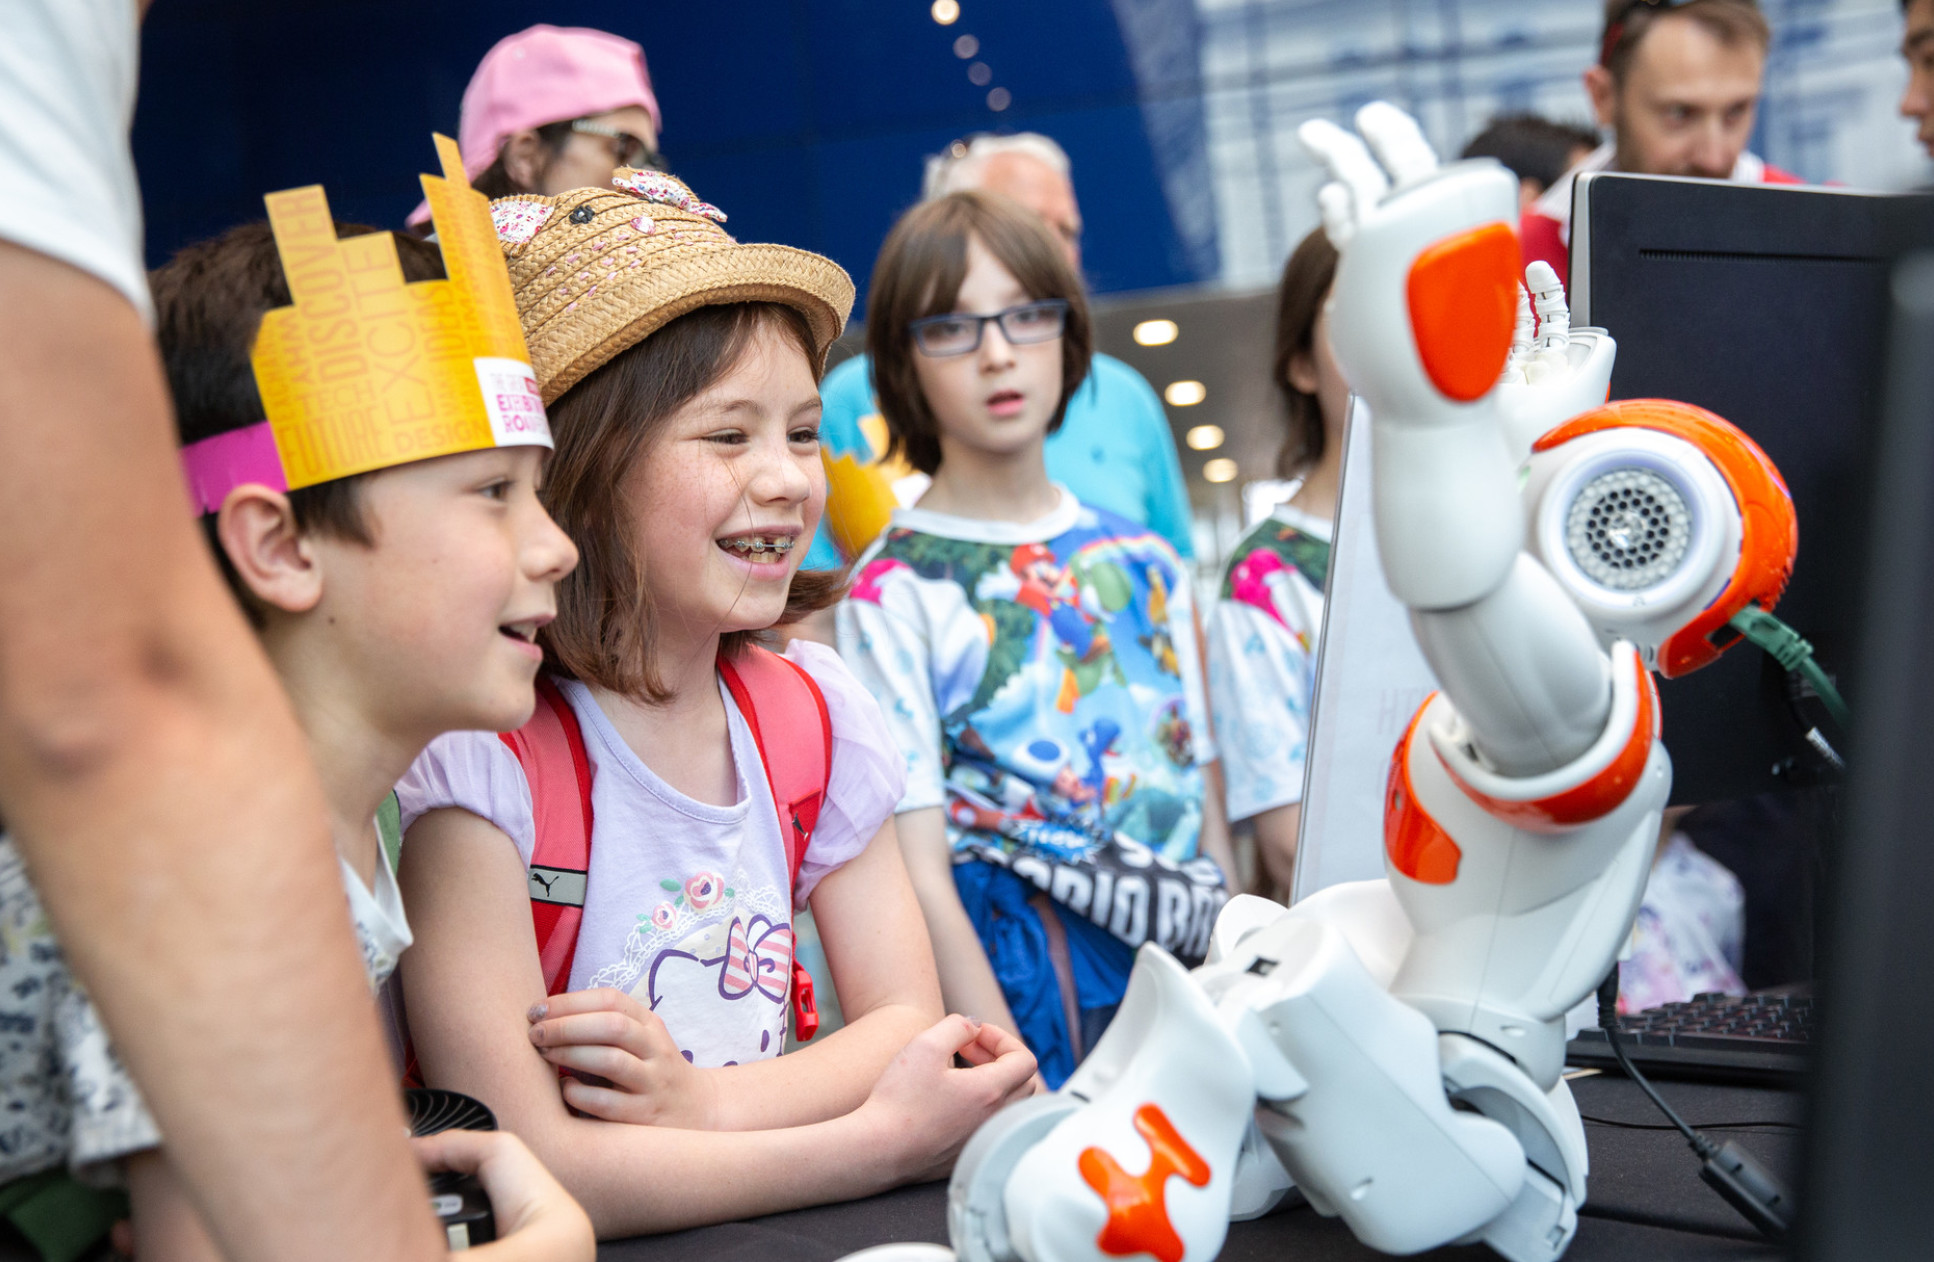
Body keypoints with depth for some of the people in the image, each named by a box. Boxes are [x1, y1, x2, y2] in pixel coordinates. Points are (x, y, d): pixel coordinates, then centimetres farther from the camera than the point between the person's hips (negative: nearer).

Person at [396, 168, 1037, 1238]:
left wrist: (703, 1102, -16)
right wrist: (878, 1140, -21)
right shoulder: (479, 749, -15)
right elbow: (520, 1167, -20)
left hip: (770, 1229, 7)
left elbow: (904, 1019, 2)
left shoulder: (811, 710, 2)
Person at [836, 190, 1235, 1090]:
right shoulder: (895, 594, -4)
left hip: (1193, 977, 4)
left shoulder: (1144, 565, 11)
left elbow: (1206, 810, 14)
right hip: (1024, 982, -4)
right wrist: (1023, 1089, -15)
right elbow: (922, 882, -9)